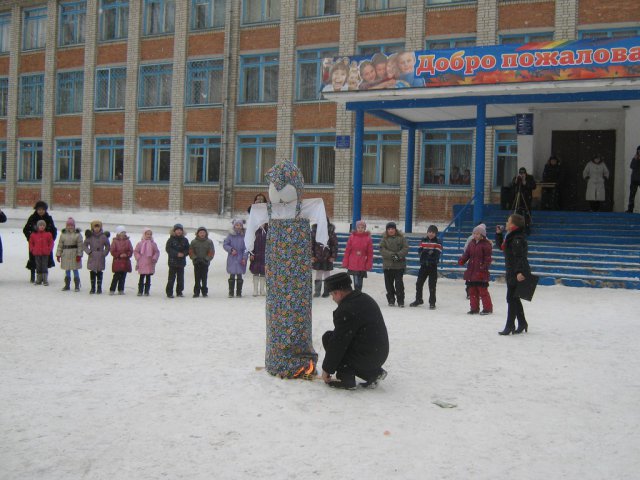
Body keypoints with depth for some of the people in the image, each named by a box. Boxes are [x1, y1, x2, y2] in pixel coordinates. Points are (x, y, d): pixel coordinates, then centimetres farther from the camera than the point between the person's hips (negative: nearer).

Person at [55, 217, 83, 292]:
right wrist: (58, 254, 3)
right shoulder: (63, 233, 5)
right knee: (67, 270, 11)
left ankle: (77, 286, 10)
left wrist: (79, 255, -12)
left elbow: (80, 245, -7)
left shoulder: (77, 234, -5)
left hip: (74, 254, -3)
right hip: (65, 254, 3)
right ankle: (67, 285, 20)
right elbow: (60, 244, 6)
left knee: (75, 269, 3)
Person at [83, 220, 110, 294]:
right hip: (92, 258, 1)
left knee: (99, 273, 4)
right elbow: (84, 245, 7)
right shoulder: (90, 236, -1)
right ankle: (93, 288, 14)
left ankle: (99, 288, 12)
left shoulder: (103, 236, -2)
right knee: (92, 272, 5)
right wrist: (88, 251, -6)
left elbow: (107, 246, 8)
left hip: (100, 258, -1)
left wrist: (105, 253, -4)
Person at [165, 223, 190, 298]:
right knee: (171, 278, -4)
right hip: (172, 262, -3)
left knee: (181, 278, 7)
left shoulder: (185, 240, 8)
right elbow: (168, 249, -8)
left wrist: (183, 254, -12)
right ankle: (169, 293, 1)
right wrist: (177, 254, -17)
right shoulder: (171, 239, -1)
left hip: (181, 262, 3)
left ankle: (179, 292, 17)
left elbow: (188, 250, 9)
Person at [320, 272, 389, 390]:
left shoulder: (346, 311, -19)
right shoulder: (366, 299, 10)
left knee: (328, 337, 1)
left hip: (365, 358, -9)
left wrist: (326, 369, -3)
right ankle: (374, 372, 15)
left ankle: (345, 379, -1)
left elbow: (338, 343, -15)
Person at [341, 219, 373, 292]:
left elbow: (370, 253, 1)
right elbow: (347, 251, 3)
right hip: (353, 265, -1)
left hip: (363, 266, 1)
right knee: (356, 283, -6)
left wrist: (369, 265, -1)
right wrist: (345, 263, 2)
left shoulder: (368, 238, -2)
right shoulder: (352, 237, -1)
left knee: (359, 283, 10)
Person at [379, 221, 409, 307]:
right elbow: (382, 250, -7)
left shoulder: (401, 238, 3)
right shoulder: (384, 239, 4)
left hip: (400, 265, -2)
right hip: (387, 265, 2)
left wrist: (398, 255, -18)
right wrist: (392, 255, -19)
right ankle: (391, 300, 19)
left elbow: (406, 248, -3)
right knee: (389, 283, 6)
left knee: (399, 283, -5)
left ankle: (400, 301, 3)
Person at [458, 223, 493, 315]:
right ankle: (474, 308, 20)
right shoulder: (471, 243, 13)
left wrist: (484, 268, -20)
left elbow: (487, 258, -10)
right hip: (471, 271, 7)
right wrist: (462, 260, -8)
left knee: (482, 290, -3)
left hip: (481, 272, -7)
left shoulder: (486, 244, -7)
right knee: (472, 290, 10)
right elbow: (466, 254, 11)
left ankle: (487, 308, 7)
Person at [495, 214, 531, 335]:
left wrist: (520, 272, -34)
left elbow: (521, 256, -26)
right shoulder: (509, 237, 13)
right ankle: (522, 323, 28)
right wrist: (499, 233, 19)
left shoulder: (518, 239, -17)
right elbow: (500, 246, 30)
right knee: (514, 298, 17)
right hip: (511, 273, 10)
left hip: (518, 274, -10)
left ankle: (510, 325, 1)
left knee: (511, 299, -5)